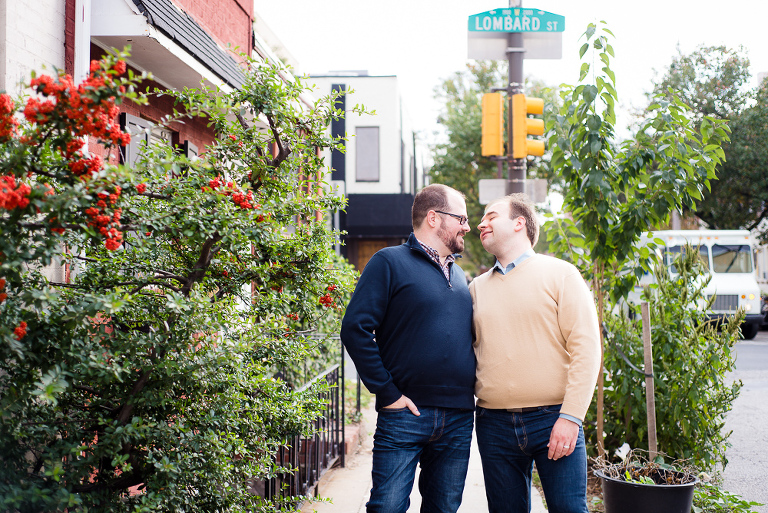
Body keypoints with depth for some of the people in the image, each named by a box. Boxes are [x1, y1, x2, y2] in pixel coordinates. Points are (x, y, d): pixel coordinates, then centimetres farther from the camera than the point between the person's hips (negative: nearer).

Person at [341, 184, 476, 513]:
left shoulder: (459, 275, 18)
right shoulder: (390, 262, -3)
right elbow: (355, 328, -12)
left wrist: (472, 389, 11)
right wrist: (387, 393, -15)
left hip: (458, 420, 6)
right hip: (406, 413, -6)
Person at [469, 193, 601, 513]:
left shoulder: (560, 274, 1)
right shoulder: (477, 288, 14)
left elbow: (586, 348, -6)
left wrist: (570, 416, -14)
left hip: (554, 419, -3)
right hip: (494, 424, 4)